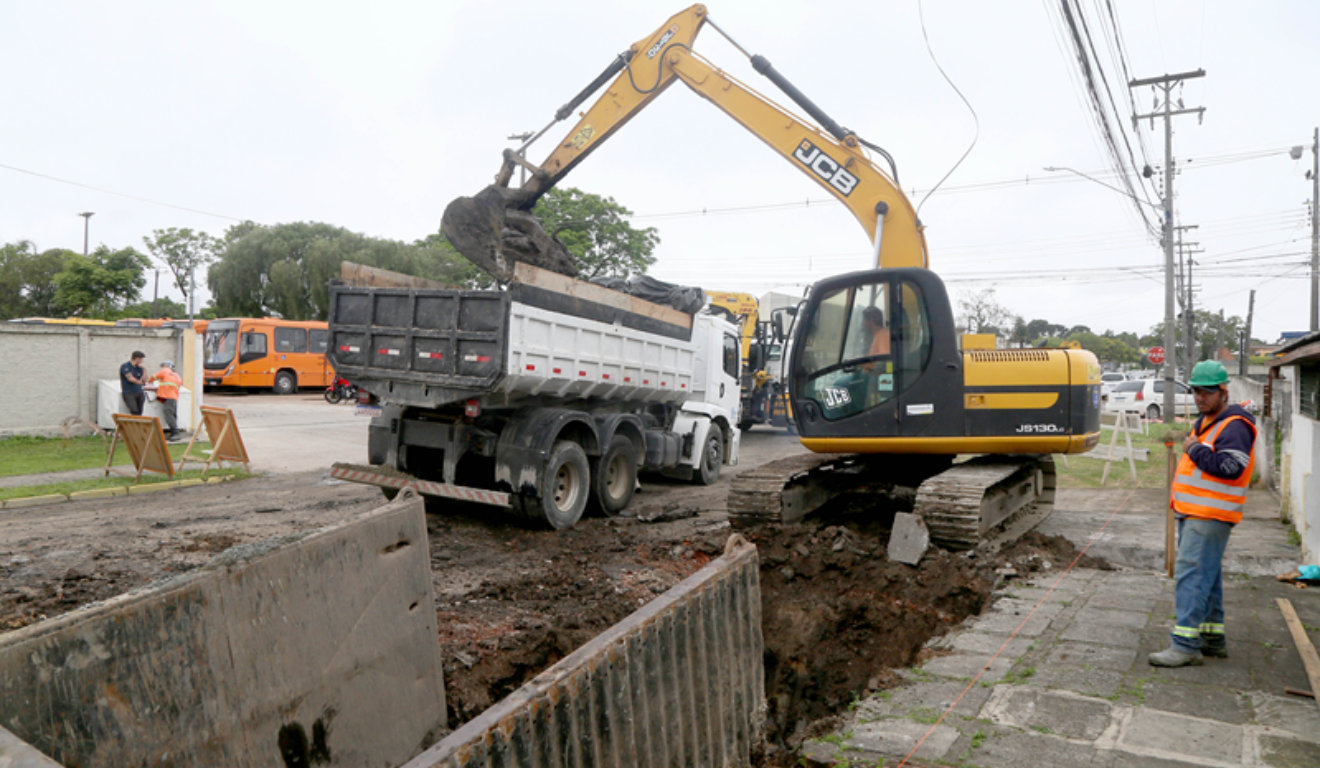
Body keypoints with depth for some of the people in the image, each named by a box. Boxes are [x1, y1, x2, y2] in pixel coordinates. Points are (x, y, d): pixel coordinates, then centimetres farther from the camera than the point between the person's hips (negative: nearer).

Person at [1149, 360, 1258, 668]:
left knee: (1192, 574, -14)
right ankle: (1213, 638, 26)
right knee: (1207, 575, 16)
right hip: (1193, 512, 11)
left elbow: (1230, 468, -26)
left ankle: (1185, 645, -14)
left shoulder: (1235, 426, -13)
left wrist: (1195, 449, -15)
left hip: (1210, 517, -11)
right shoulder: (1206, 422, 19)